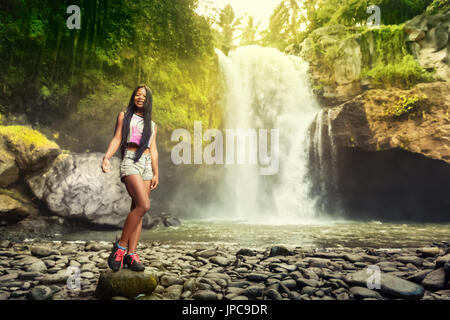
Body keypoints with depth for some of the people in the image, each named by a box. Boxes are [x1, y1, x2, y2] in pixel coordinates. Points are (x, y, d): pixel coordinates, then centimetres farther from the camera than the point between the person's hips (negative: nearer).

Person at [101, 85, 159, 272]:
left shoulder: (152, 124, 22)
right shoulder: (124, 116, 13)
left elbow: (153, 150, 16)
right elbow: (117, 139, 3)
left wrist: (156, 173, 7)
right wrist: (106, 157, -14)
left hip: (147, 165, 5)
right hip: (130, 161, -4)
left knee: (137, 209, -2)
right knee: (143, 205, -23)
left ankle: (130, 255, -1)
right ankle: (120, 246, -10)